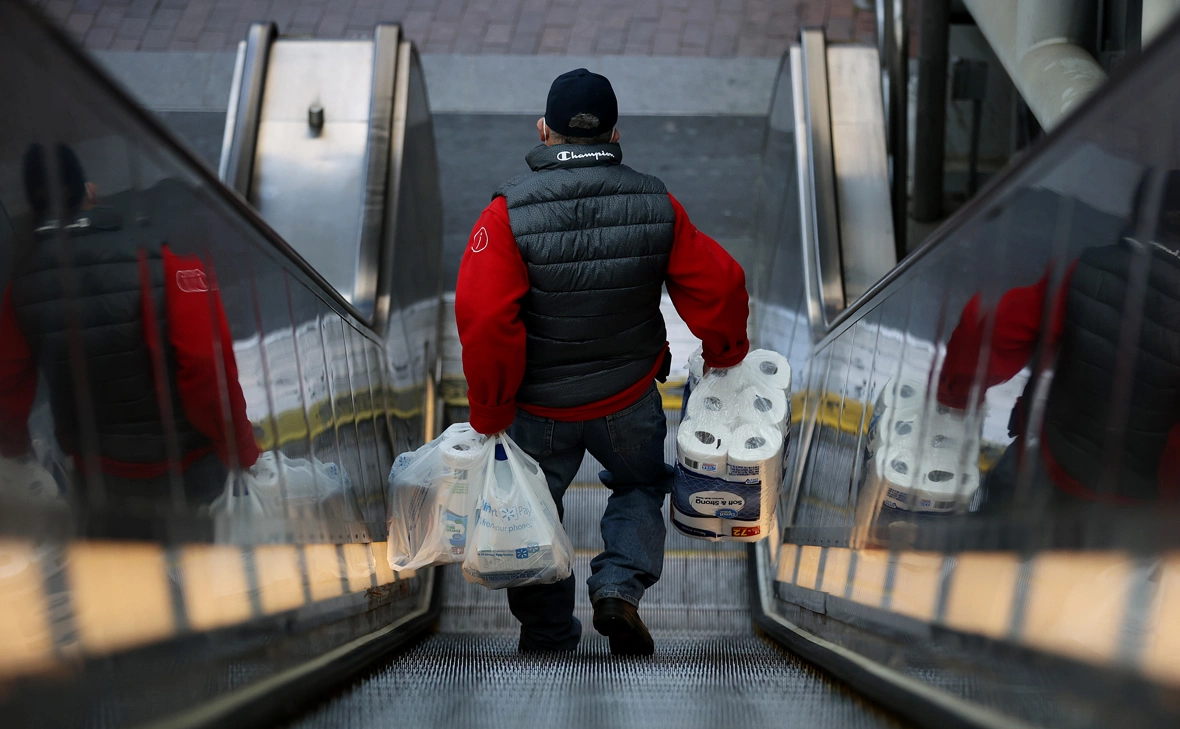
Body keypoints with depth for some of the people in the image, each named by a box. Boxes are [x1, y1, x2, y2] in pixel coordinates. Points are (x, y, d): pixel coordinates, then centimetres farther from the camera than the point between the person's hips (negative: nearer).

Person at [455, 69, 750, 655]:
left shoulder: (510, 212, -19)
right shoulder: (656, 204, -10)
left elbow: (484, 321, -25)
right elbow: (718, 287, -5)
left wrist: (490, 414, -13)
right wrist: (724, 355, 15)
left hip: (538, 408, -1)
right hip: (629, 399, 2)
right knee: (641, 485, 27)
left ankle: (547, 637, 31)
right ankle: (619, 586, 4)